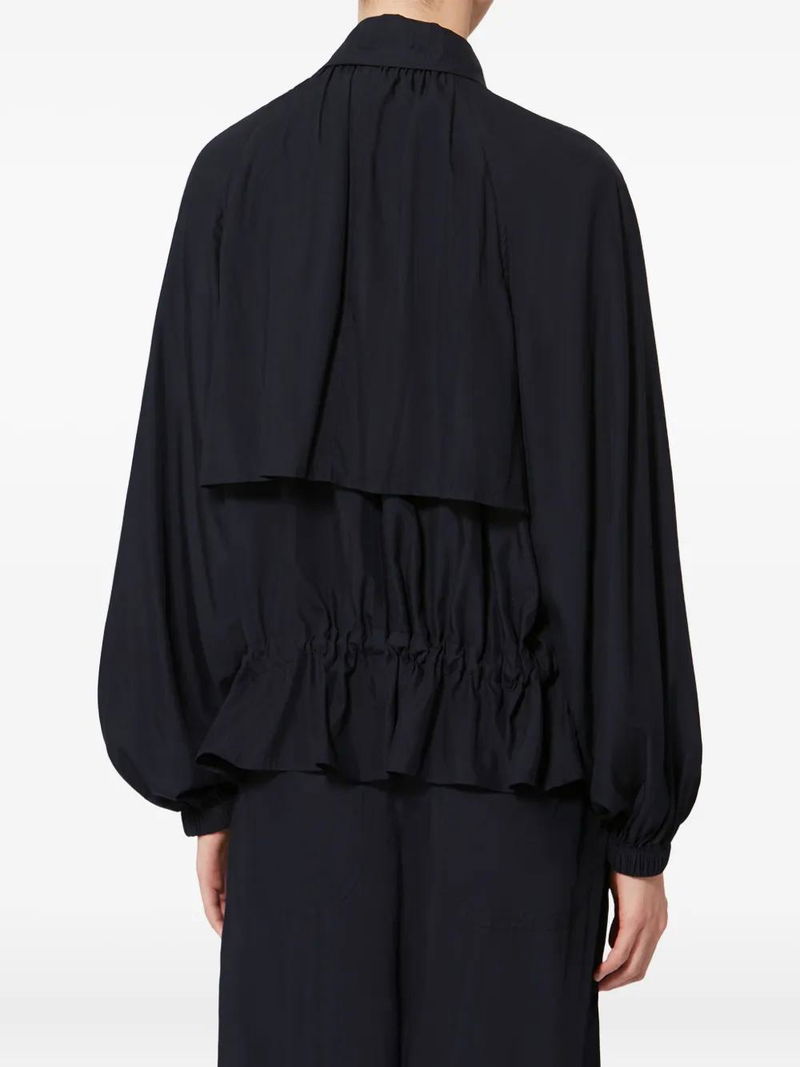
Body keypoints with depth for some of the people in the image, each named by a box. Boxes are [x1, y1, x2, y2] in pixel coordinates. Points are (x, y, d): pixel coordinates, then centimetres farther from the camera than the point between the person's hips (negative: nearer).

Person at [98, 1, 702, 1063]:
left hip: (308, 765, 3)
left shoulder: (232, 175, 0)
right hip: (502, 781, -2)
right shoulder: (571, 185, -9)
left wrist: (206, 792, 10)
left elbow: (186, 497, 0)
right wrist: (644, 834, -3)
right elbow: (618, 527, -11)